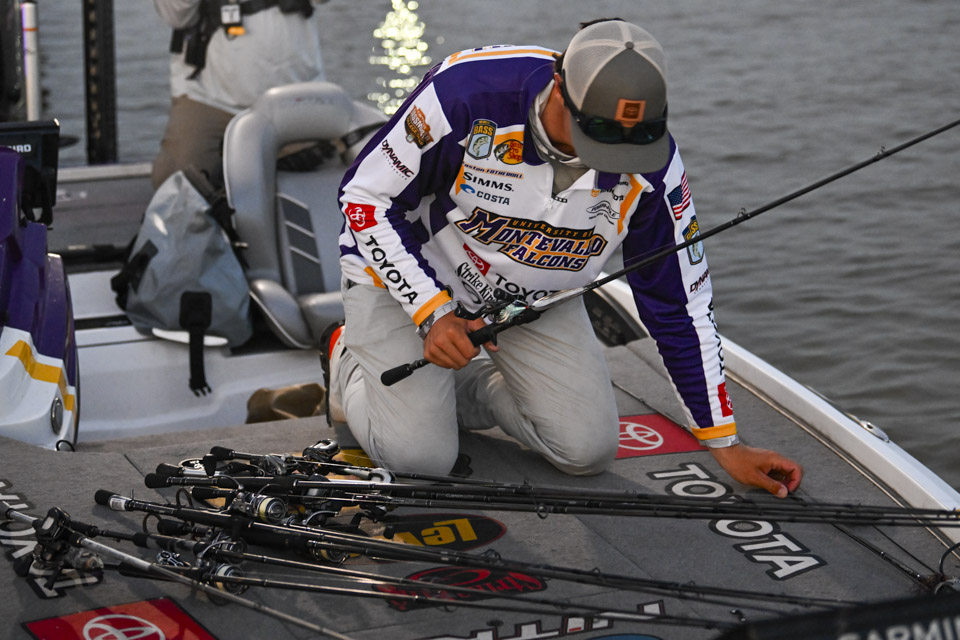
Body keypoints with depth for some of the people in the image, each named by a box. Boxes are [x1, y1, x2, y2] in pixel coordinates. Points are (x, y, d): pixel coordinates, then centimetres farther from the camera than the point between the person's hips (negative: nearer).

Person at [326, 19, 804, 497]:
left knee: (587, 450, -7)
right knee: (417, 455, -15)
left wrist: (725, 445, -8)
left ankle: (463, 384, 18)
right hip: (403, 271, -4)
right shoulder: (467, 91, -35)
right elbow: (365, 195, -20)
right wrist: (432, 313, -28)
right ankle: (349, 363, 17)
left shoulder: (651, 162, -23)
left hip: (531, 295, 4)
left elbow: (680, 305, -11)